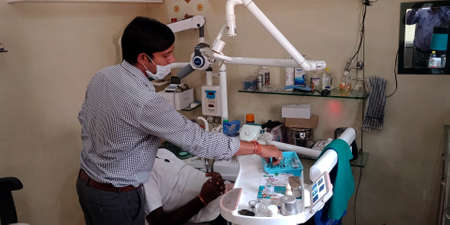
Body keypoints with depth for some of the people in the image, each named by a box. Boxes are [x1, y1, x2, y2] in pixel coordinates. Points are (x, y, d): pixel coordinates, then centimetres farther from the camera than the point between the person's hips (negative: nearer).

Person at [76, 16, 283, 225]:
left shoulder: (101, 75, -5)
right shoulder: (145, 102, -33)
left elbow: (84, 117, 10)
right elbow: (199, 142, -31)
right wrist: (259, 148, -22)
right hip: (116, 197, -8)